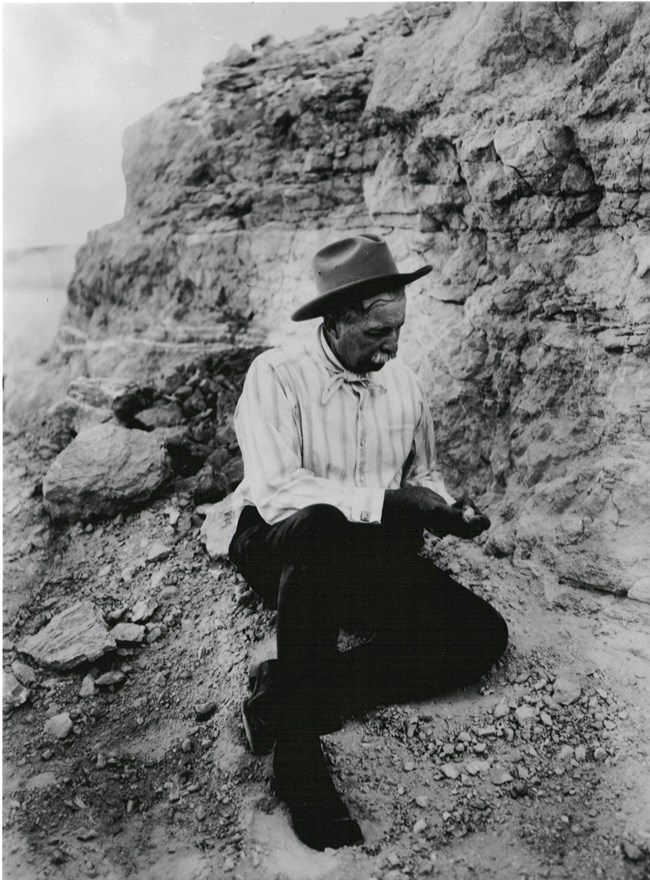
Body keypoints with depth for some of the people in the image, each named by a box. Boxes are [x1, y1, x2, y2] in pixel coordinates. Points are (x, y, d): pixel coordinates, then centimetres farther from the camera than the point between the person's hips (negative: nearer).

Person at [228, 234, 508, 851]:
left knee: (482, 635, -14)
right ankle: (297, 752, -24)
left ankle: (284, 692, -16)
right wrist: (386, 500, -27)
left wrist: (447, 509, -6)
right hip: (278, 549, -5)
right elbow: (275, 489, -25)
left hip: (371, 558, 6)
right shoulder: (277, 375, -12)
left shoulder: (403, 383, 7)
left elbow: (422, 473, 17)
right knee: (321, 531, -42)